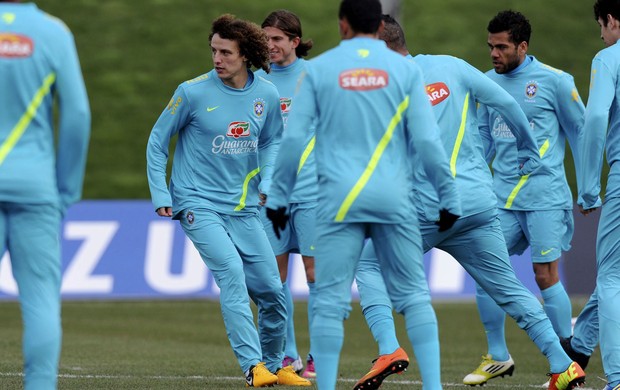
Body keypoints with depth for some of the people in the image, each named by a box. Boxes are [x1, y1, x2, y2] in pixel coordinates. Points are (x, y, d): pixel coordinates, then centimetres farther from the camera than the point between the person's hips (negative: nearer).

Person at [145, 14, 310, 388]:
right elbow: (158, 142, 1)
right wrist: (161, 195, -4)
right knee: (232, 272, -23)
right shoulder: (193, 92, -10)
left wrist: (267, 180, 5)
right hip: (198, 203, -4)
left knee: (272, 290, 4)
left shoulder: (267, 95, 1)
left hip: (243, 207, 4)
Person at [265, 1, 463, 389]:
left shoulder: (318, 69, 5)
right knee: (414, 294, 9)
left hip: (339, 198, -1)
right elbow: (427, 140, 1)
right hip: (393, 197, 1)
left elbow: (293, 139, 2)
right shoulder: (405, 69, 5)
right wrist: (449, 197, 8)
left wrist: (278, 197, 10)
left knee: (330, 300, 1)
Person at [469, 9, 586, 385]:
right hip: (502, 195, 5)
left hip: (544, 195, -5)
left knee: (546, 275, -7)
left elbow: (580, 132, 2)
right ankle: (498, 356, 14)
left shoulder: (554, 81, -5)